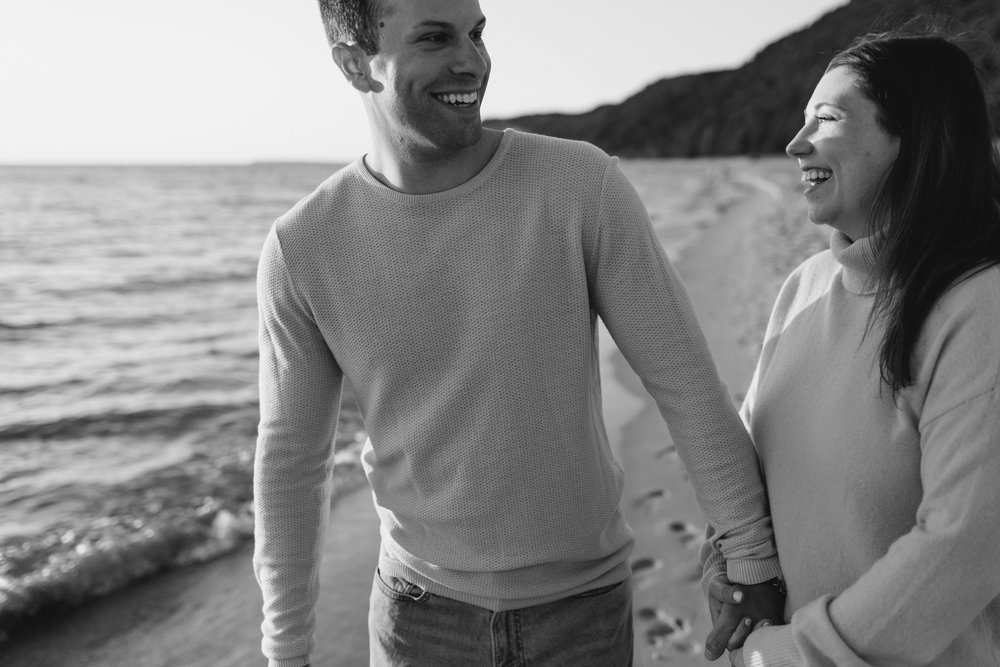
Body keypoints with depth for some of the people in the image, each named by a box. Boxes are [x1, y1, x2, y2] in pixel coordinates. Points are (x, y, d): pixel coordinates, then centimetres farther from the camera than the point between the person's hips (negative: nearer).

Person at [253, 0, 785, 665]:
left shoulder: (583, 183, -16)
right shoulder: (303, 248, -12)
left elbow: (685, 377, -11)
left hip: (585, 600, 0)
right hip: (422, 610, 1)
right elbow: (292, 457, -2)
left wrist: (751, 552, -7)